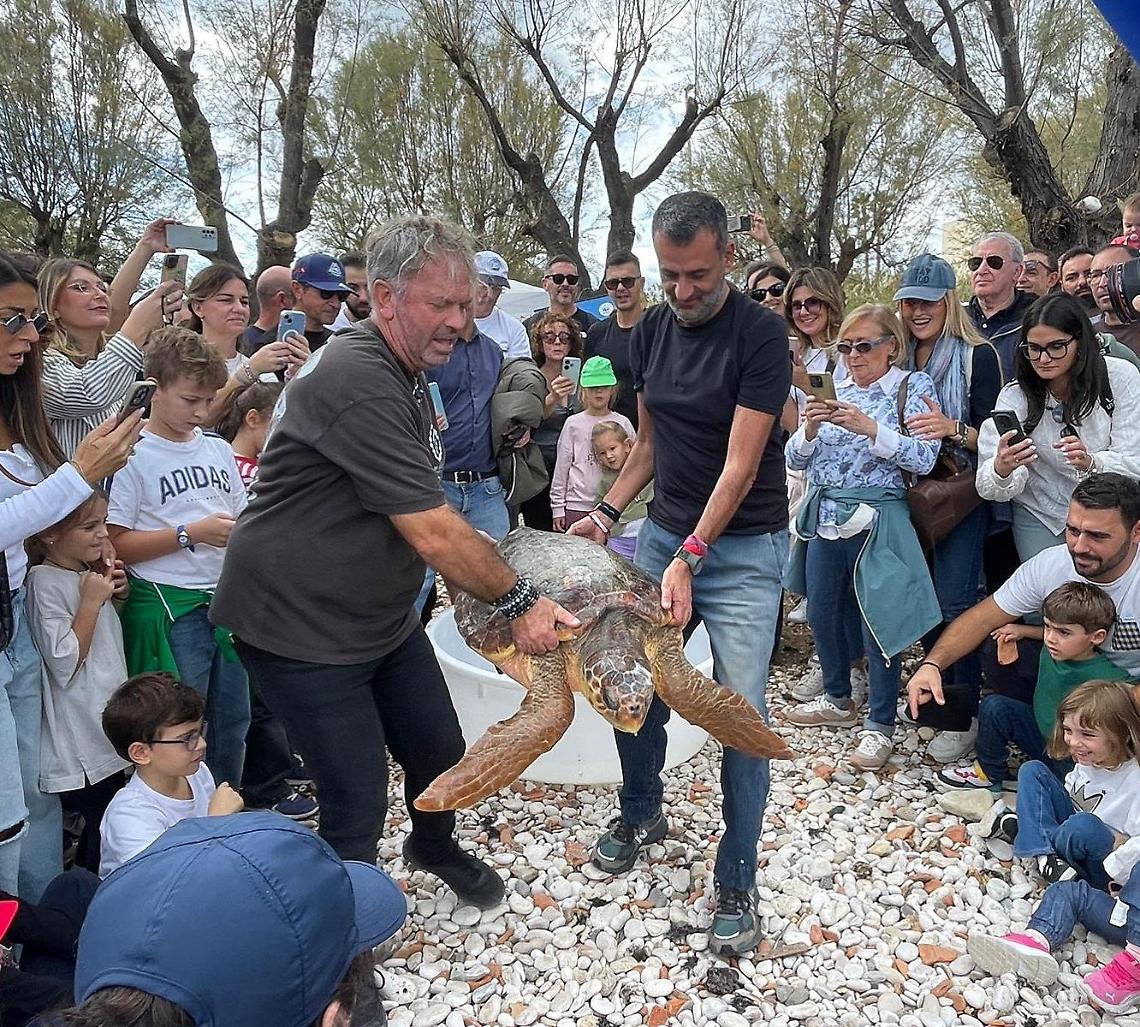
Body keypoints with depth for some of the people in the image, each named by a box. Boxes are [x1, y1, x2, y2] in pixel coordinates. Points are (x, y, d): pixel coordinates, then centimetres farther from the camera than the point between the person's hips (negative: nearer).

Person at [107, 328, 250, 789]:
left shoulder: (217, 449, 10)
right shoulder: (133, 457, -8)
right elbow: (115, 544, -13)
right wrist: (191, 534, -18)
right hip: (166, 607, -6)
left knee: (233, 720, 15)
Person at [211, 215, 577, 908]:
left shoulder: (407, 375, 8)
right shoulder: (357, 383, -27)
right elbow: (433, 535, -27)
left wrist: (482, 558, 6)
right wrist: (519, 600, -16)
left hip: (384, 614, 10)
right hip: (302, 626, -9)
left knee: (440, 752, 20)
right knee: (358, 803, -2)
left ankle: (435, 846, 48)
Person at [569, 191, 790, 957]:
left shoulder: (761, 335, -14)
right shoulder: (650, 331, 4)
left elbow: (741, 464, -19)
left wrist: (689, 558, -24)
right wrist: (606, 512, 2)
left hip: (743, 547, -5)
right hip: (664, 534, 6)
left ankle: (737, 883, 10)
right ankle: (642, 813, 36)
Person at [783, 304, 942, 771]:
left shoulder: (913, 387, -2)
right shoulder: (833, 391, 10)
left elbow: (924, 458, -13)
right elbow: (795, 459, 7)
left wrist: (869, 428, -24)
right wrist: (809, 428, -13)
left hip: (875, 519, -5)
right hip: (824, 517, 6)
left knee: (877, 619, -3)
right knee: (821, 611, 14)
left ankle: (880, 725, 12)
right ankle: (838, 701, 35)